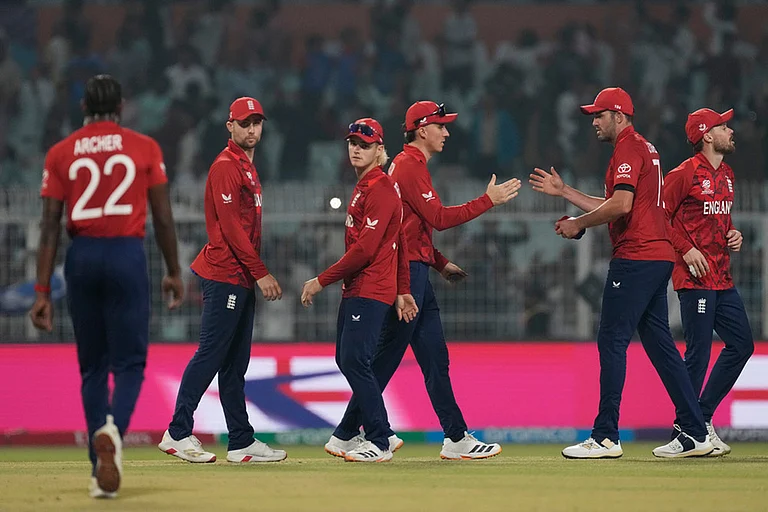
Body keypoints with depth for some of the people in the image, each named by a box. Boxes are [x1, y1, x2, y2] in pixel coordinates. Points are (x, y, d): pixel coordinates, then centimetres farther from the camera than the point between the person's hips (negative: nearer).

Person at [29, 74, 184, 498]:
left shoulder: (61, 154, 5)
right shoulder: (144, 148, 3)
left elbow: (50, 226, 1)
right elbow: (163, 217, 2)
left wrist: (43, 292, 1)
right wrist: (174, 272, 13)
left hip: (81, 259, 2)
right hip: (128, 256, -2)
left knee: (92, 367, 12)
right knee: (129, 363, 2)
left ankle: (101, 472, 10)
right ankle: (113, 430, -29)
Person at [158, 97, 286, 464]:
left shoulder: (248, 167, 20)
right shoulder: (226, 166, -10)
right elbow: (230, 226, -17)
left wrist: (259, 274, 14)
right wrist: (261, 272, -19)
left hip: (241, 278, 10)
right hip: (224, 275, -10)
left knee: (235, 362, 9)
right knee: (211, 354, -10)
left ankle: (241, 443, 11)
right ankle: (178, 434, -8)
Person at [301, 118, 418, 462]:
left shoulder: (380, 189, -13)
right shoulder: (363, 188, 19)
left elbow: (365, 250, -19)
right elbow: (399, 243, 20)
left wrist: (321, 281, -16)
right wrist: (402, 290, 15)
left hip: (370, 291, -11)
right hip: (354, 290, 11)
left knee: (355, 361, -14)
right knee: (346, 360, 11)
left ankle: (379, 444, -11)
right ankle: (377, 436, 15)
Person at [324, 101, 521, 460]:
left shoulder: (408, 164, 21)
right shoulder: (410, 165, -12)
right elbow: (438, 218, -18)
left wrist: (440, 263, 19)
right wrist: (489, 200, -15)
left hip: (415, 270, 11)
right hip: (407, 272, -11)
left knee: (435, 359, 8)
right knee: (386, 359, -8)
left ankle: (457, 439, 8)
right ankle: (345, 437, -4)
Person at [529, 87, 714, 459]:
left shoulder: (628, 149, -9)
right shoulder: (644, 149, 23)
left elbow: (621, 205, -22)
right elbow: (613, 207, 27)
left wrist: (578, 223, -11)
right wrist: (563, 191, 27)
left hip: (635, 258, -10)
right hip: (658, 257, 10)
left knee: (612, 341, -9)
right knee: (659, 343, 11)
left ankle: (606, 437, -12)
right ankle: (694, 434, 9)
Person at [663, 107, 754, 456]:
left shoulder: (726, 175, 16)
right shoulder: (686, 173, -10)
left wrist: (733, 236, 10)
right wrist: (686, 249, -18)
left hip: (722, 278, 9)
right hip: (694, 276, -9)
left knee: (742, 344, 8)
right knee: (698, 354, -8)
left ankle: (702, 419, 17)